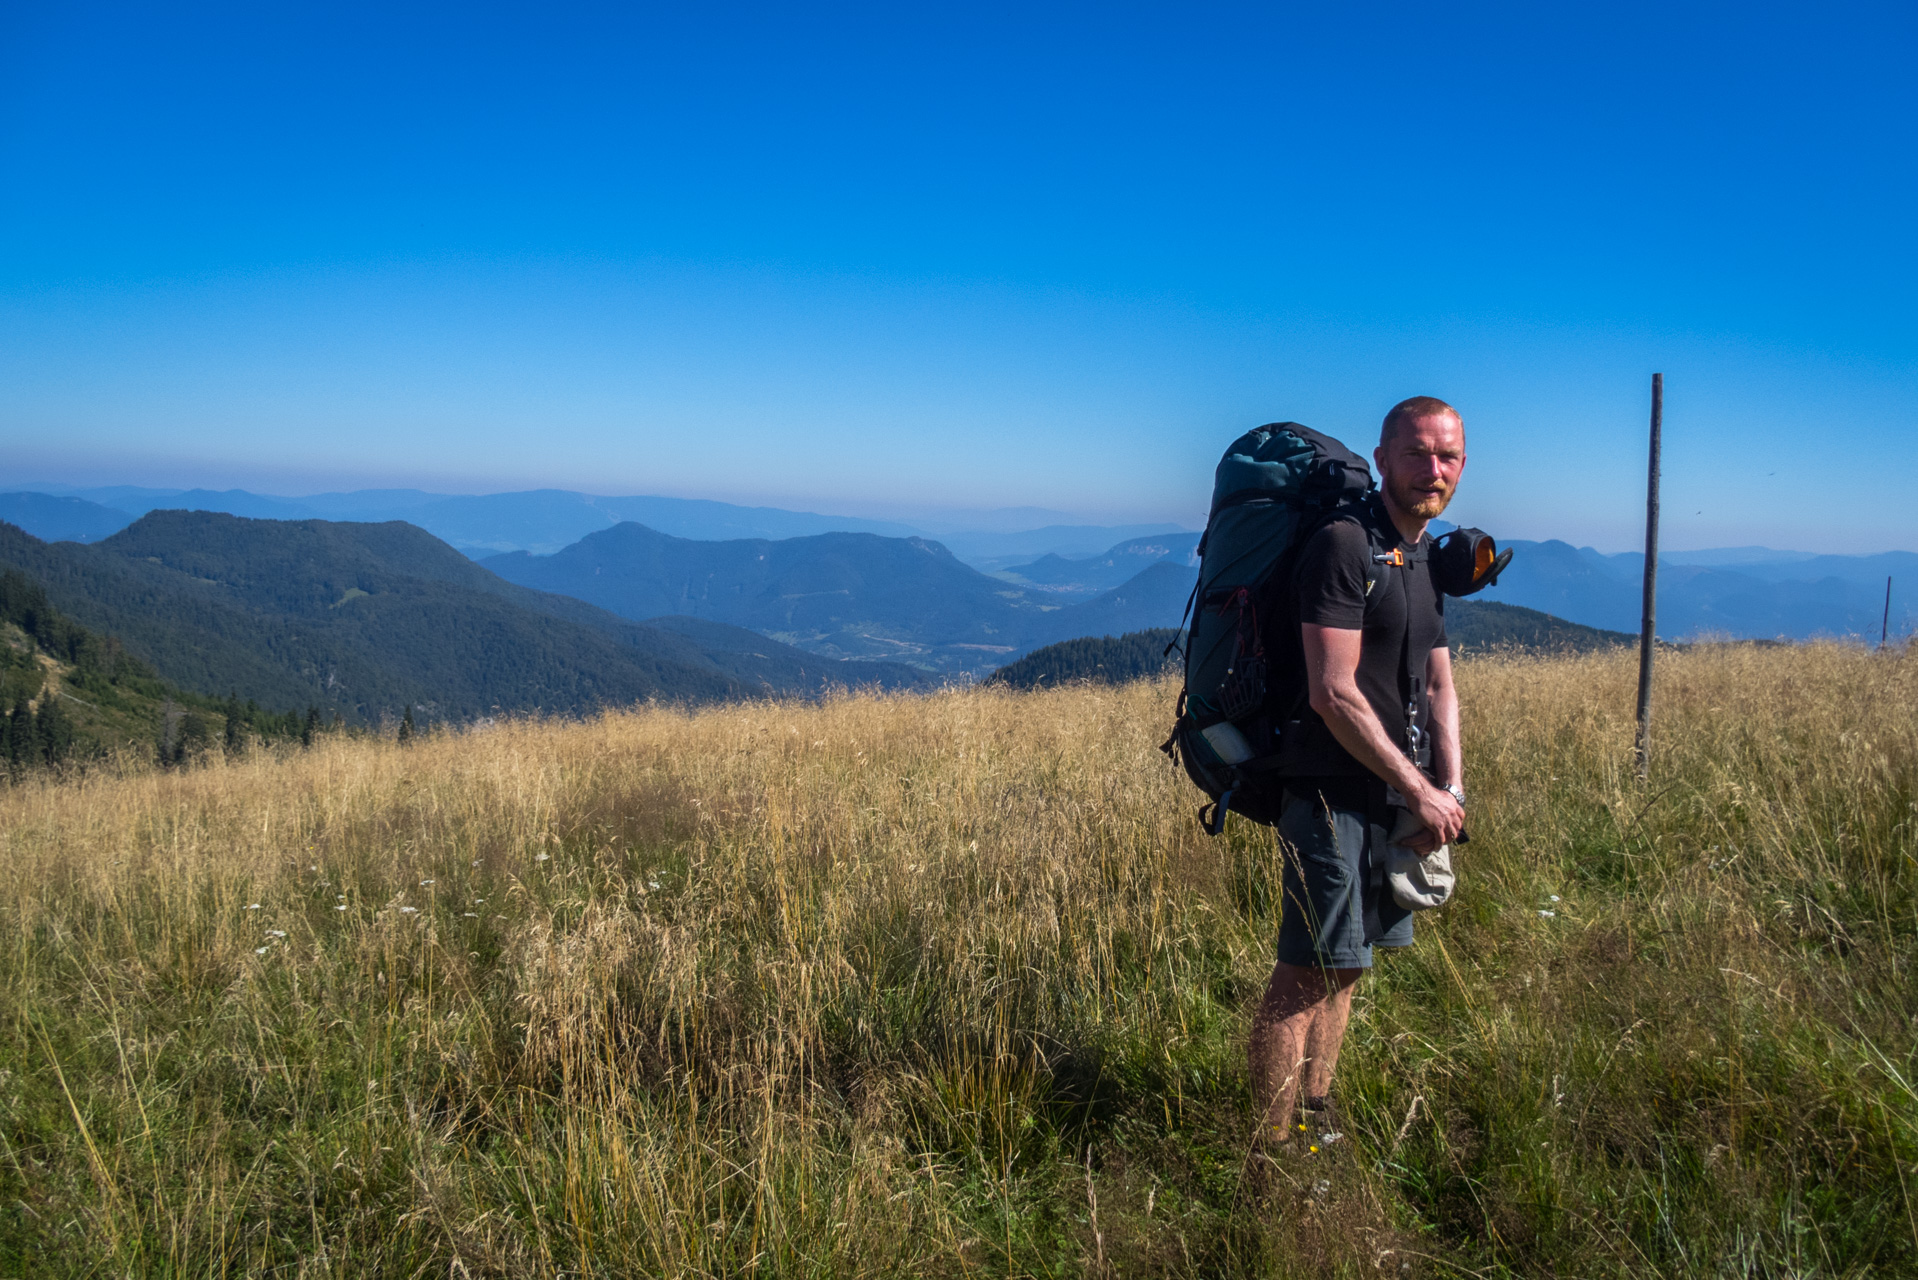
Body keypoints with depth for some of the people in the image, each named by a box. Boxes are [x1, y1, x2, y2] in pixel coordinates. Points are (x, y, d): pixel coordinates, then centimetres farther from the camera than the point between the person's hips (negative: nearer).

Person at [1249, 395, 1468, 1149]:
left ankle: (1315, 1116, 28)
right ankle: (1270, 1146, 4)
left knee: (1344, 966, 15)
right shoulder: (1343, 546, -14)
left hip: (1397, 799, 9)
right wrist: (1420, 791, -14)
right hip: (1334, 797, -9)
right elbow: (1333, 695, -20)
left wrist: (1450, 788, 3)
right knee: (1306, 973, -5)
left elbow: (1439, 687, 18)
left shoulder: (1424, 561, 15)